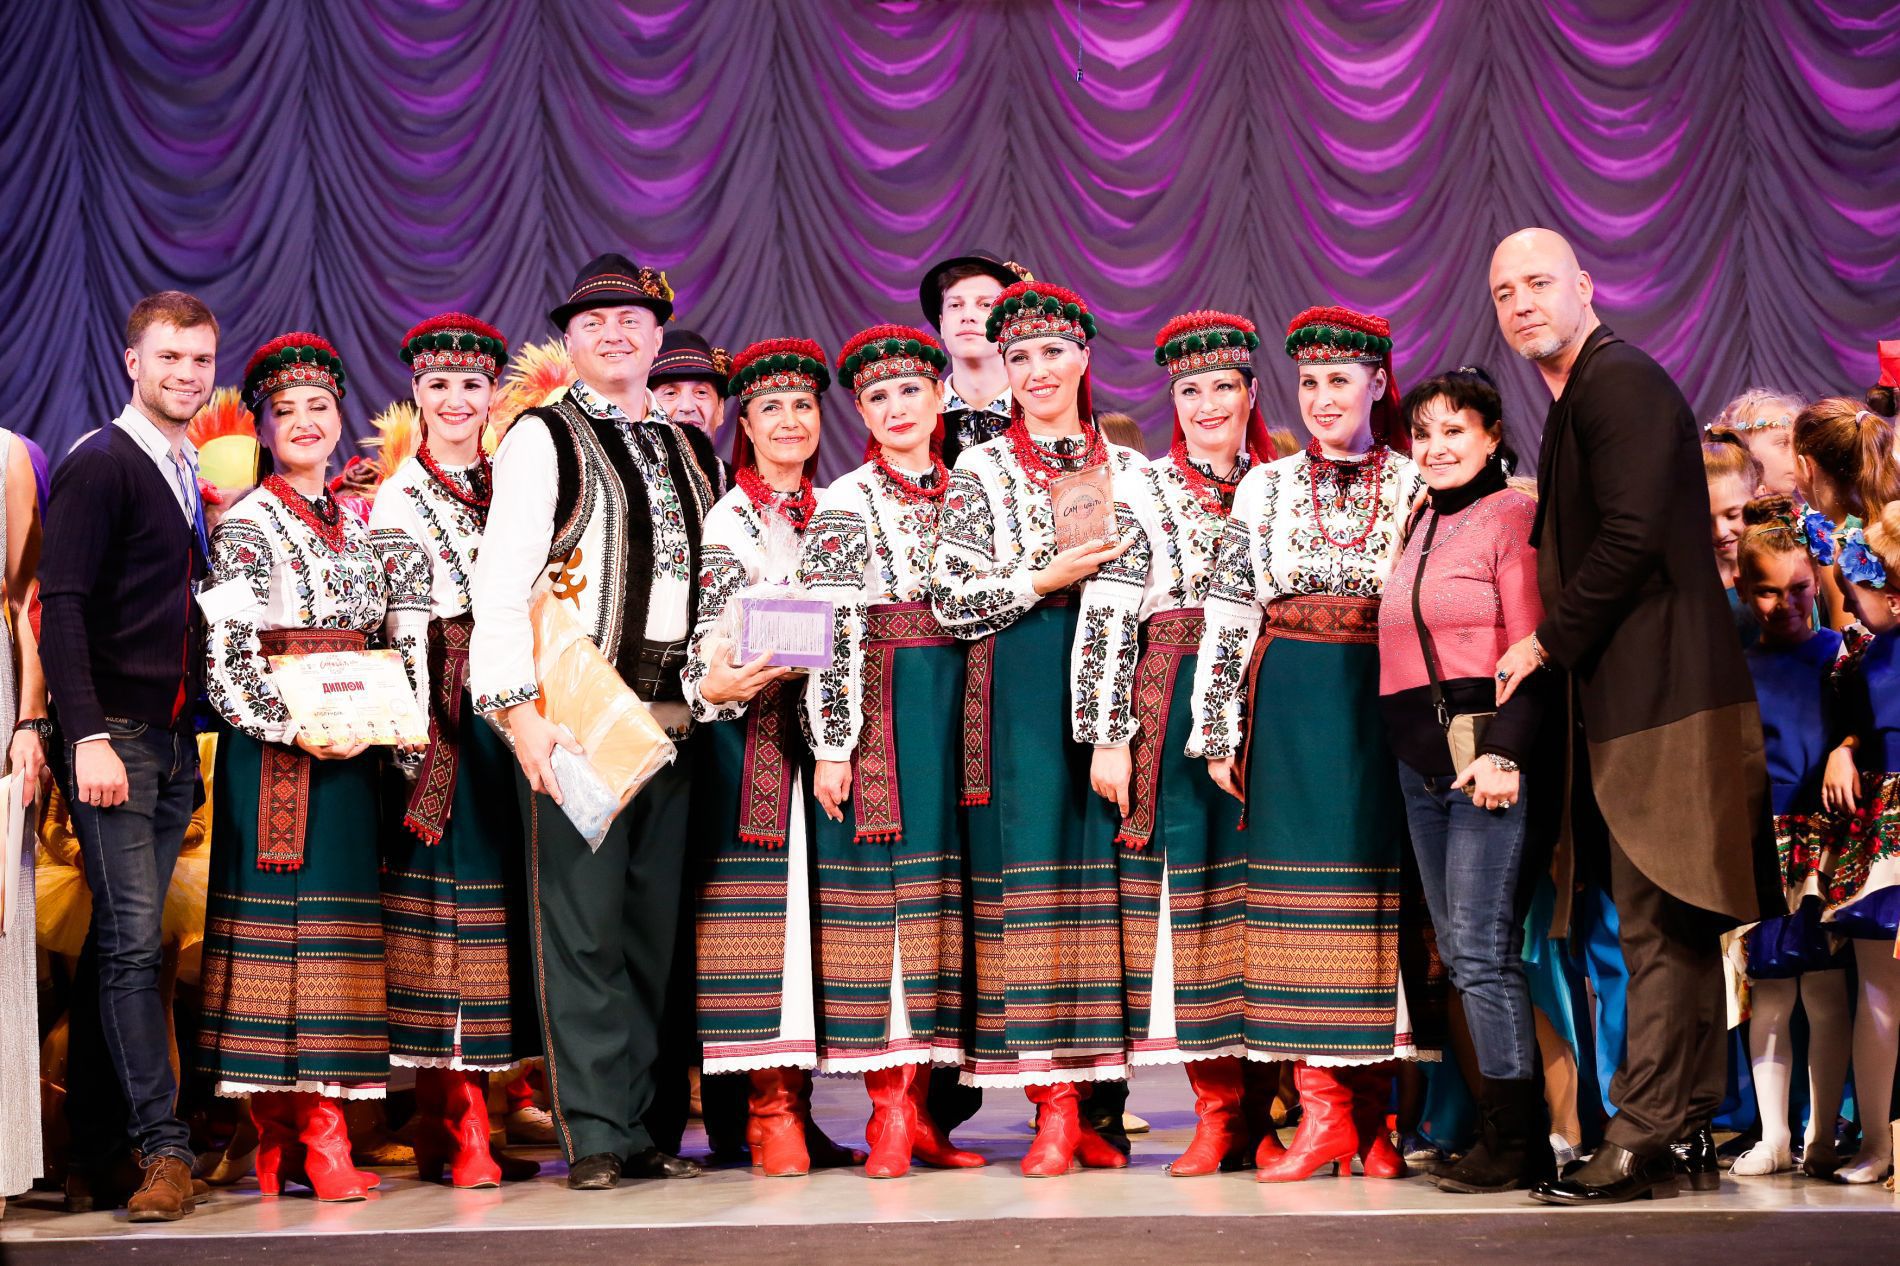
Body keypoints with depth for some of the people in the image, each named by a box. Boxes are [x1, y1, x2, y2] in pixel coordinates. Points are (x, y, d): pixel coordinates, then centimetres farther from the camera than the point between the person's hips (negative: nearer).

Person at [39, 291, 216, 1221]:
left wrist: (200, 730, 13)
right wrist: (89, 737, -20)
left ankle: (94, 1158, 11)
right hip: (113, 740, -7)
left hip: (175, 742, 7)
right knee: (131, 940, -8)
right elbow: (63, 608, -12)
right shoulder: (98, 466, -5)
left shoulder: (192, 478, 17)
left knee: (121, 944, 7)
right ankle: (162, 1148, -6)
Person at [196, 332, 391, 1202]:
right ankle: (298, 1129, -5)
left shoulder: (354, 525, 17)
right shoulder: (247, 524, -2)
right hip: (274, 749, -6)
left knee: (338, 918, 3)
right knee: (282, 914, -7)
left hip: (348, 748, 6)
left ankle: (309, 1127, 6)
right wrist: (298, 727, -18)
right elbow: (226, 651, -9)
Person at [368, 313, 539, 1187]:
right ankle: (450, 1124, -2)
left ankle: (476, 1106, 10)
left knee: (499, 881, 4)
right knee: (444, 886, -6)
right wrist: (422, 735, -14)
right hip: (447, 714, -5)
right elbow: (405, 623, -6)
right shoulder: (397, 499, 1)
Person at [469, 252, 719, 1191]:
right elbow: (500, 586, -7)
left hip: (670, 717, 6)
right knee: (583, 928, -5)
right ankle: (597, 1137, -1)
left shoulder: (693, 453, 19)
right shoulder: (543, 440, 1)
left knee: (651, 928, 7)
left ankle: (638, 1129, 14)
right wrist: (517, 707, -17)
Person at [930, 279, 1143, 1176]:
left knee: (1102, 868, 0)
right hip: (1019, 696, -3)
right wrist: (1048, 579, -9)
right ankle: (1053, 1109, -7)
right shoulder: (981, 471, 6)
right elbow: (952, 603, -2)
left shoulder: (1129, 469, 14)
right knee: (1030, 872, -8)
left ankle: (1091, 1094, 5)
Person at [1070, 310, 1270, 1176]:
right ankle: (1218, 1110, 3)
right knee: (1187, 883, -2)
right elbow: (1104, 619, -1)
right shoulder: (1142, 493, 5)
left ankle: (1272, 1108, 7)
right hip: (1175, 711, -2)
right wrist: (1107, 737, -9)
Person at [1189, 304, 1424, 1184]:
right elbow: (1227, 615, 8)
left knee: (1380, 888, -1)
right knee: (1299, 890, -2)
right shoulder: (1265, 487, 10)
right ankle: (1322, 1109, 0)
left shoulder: (1415, 487, 5)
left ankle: (1376, 1113, 6)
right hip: (1289, 709, 1)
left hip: (1383, 707, -1)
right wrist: (1218, 732, 2)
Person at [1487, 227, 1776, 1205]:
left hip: (1663, 701, -11)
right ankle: (1685, 1139, 16)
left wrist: (1547, 643, -11)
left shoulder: (1619, 383, -10)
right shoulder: (1577, 400, 22)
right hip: (1630, 701, 11)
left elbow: (1631, 535, -19)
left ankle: (1645, 1141, -8)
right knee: (1669, 929, 11)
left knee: (1660, 925, -9)